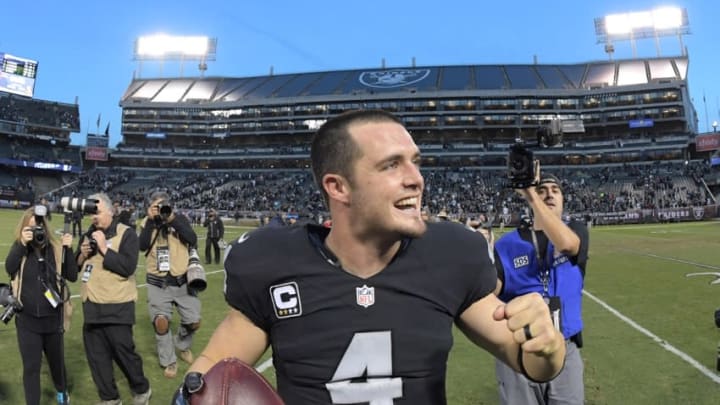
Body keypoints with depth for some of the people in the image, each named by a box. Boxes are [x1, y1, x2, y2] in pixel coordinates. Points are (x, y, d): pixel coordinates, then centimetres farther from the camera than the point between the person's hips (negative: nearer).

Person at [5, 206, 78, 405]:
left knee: (56, 360, 20)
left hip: (52, 318, 1)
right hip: (27, 319, 0)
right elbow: (9, 268, -20)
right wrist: (22, 243, -28)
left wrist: (68, 249, -21)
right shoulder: (19, 249, -2)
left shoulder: (56, 249, -6)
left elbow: (72, 276, -11)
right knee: (31, 367, 5)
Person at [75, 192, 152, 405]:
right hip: (91, 306, 6)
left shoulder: (126, 234, -9)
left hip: (117, 307, -6)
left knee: (123, 352, 2)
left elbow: (127, 267, -20)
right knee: (97, 355, 12)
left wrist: (104, 248, -19)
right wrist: (82, 255, -6)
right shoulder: (88, 235, 11)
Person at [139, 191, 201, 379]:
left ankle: (182, 344, 37)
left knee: (193, 322, 3)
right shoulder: (147, 223, 1)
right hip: (158, 283, 0)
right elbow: (142, 246, -15)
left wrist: (172, 219, -21)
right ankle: (169, 361, 15)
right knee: (161, 322, -7)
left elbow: (193, 240, -17)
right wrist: (151, 220, -19)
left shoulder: (180, 218, -2)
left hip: (182, 280, 0)